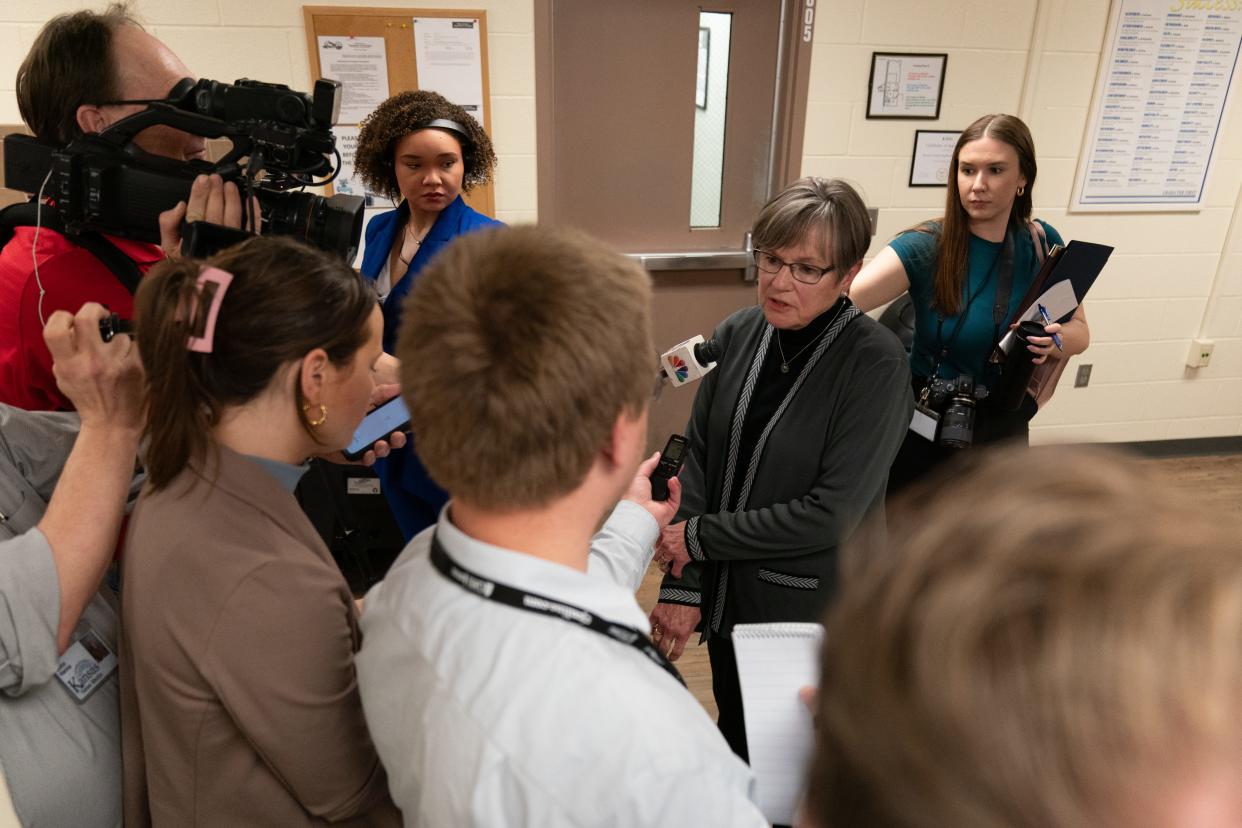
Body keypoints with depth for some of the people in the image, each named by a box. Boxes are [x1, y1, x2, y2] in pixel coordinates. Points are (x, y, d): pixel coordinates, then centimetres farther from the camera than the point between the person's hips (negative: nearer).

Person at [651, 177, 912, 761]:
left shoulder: (875, 362, -21)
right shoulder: (737, 334, -7)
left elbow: (833, 512, -23)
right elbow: (697, 460, -4)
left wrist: (700, 536, -17)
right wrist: (682, 586, -8)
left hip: (812, 609, -4)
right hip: (727, 598, 5)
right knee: (734, 741, 27)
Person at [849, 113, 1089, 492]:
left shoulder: (1043, 244, -5)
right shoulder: (926, 246, -19)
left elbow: (1080, 332, 4)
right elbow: (844, 298, -35)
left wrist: (1058, 339, -18)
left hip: (1003, 436, 4)